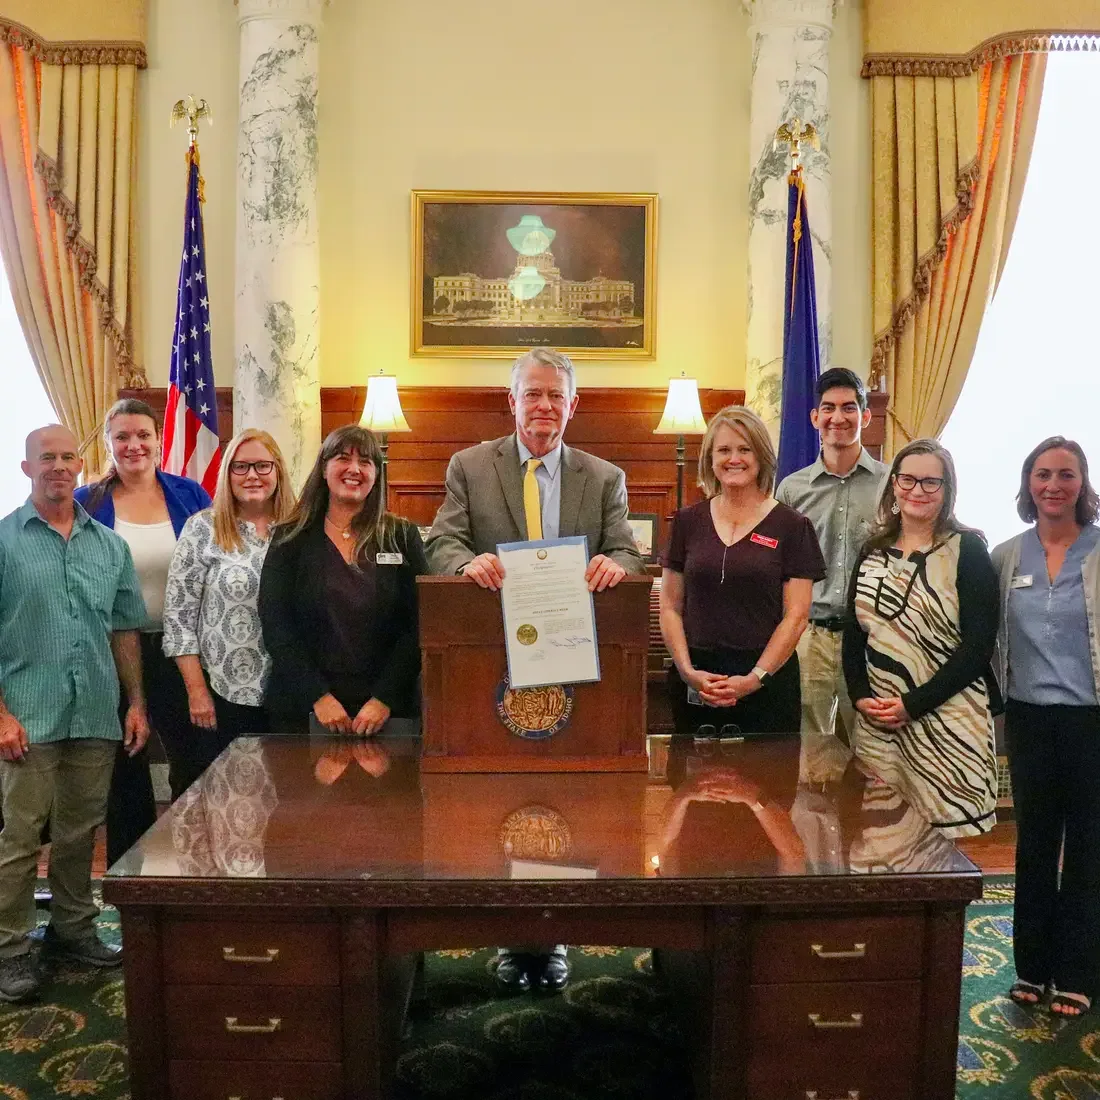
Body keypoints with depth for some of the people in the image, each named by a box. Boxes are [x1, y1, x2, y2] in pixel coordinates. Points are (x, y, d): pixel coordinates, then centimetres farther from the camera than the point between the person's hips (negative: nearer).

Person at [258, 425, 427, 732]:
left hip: (387, 709, 0)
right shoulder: (290, 539, 3)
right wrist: (318, 696, -13)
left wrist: (385, 698, -13)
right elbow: (275, 626, -4)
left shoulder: (402, 537, 3)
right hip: (303, 709, 0)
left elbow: (417, 626, -2)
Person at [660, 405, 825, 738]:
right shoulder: (688, 521, 8)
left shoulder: (791, 526, 1)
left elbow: (796, 615, -2)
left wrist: (755, 678, -12)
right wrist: (688, 670, -6)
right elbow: (670, 607, 7)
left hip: (767, 682, -2)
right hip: (694, 685, 2)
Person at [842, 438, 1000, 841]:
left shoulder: (966, 549, -1)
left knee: (947, 830, -2)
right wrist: (861, 698, -2)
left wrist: (912, 704, -13)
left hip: (948, 722, -4)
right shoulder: (873, 551, 12)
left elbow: (978, 646, -8)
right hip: (877, 722, 4)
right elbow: (853, 635, 13)